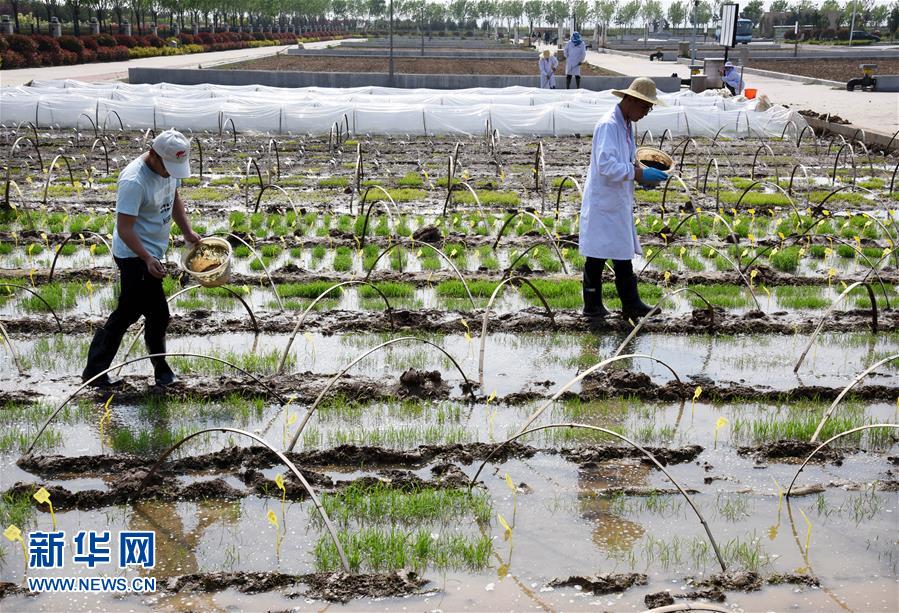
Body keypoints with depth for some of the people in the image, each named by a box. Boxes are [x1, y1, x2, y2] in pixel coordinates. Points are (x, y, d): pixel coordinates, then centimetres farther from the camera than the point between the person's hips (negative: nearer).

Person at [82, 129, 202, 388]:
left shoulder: (169, 167, 1)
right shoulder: (134, 181, -26)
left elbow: (174, 199, 20)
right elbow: (124, 229, -25)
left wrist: (188, 232, 9)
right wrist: (148, 259, -34)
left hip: (151, 254, 9)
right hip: (136, 257, -9)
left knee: (127, 313, 16)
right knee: (158, 314, -2)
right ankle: (161, 369, 17)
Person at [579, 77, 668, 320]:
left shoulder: (626, 125, 13)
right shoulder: (608, 125, -18)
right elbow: (606, 165, -27)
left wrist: (640, 171, 5)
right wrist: (639, 174, -26)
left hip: (620, 202, 10)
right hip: (603, 202, -10)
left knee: (624, 254, 12)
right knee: (597, 255, 1)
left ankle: (631, 304, 17)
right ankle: (592, 305, 11)